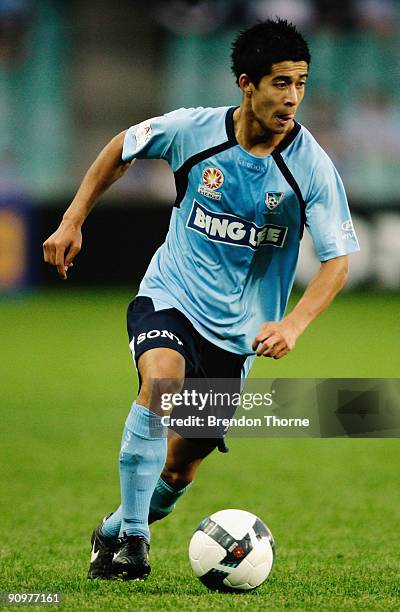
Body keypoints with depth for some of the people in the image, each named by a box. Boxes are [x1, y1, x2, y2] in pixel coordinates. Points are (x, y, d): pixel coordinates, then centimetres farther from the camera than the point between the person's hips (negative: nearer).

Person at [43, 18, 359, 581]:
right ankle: (133, 535, -23)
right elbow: (122, 149, 8)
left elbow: (337, 262, -13)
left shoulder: (312, 166, -15)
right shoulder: (193, 130, -12)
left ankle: (113, 533, 36)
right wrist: (73, 221, 7)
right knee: (161, 379, -33)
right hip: (170, 298, -1)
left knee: (181, 466, 6)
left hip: (237, 331, 1)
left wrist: (292, 325, -29)